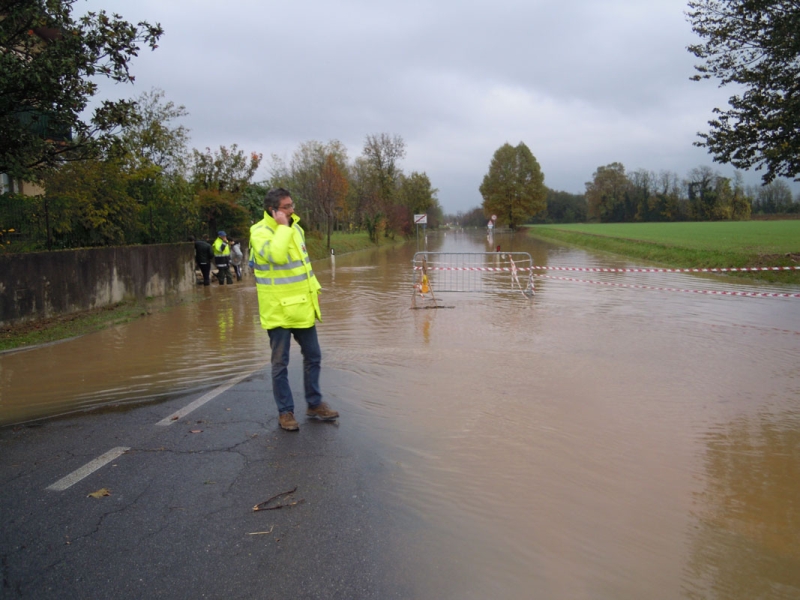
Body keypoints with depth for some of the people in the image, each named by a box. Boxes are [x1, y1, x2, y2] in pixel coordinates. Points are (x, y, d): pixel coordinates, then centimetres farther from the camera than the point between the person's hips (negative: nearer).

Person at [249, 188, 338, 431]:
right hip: (278, 310, -7)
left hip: (302, 307, 7)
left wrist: (314, 287, 14)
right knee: (280, 363, 3)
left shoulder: (295, 227, 10)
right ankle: (285, 411, 16)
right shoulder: (260, 232, -13)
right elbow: (277, 255, -33)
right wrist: (282, 227, -23)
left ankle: (314, 404, 28)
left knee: (313, 356, 13)